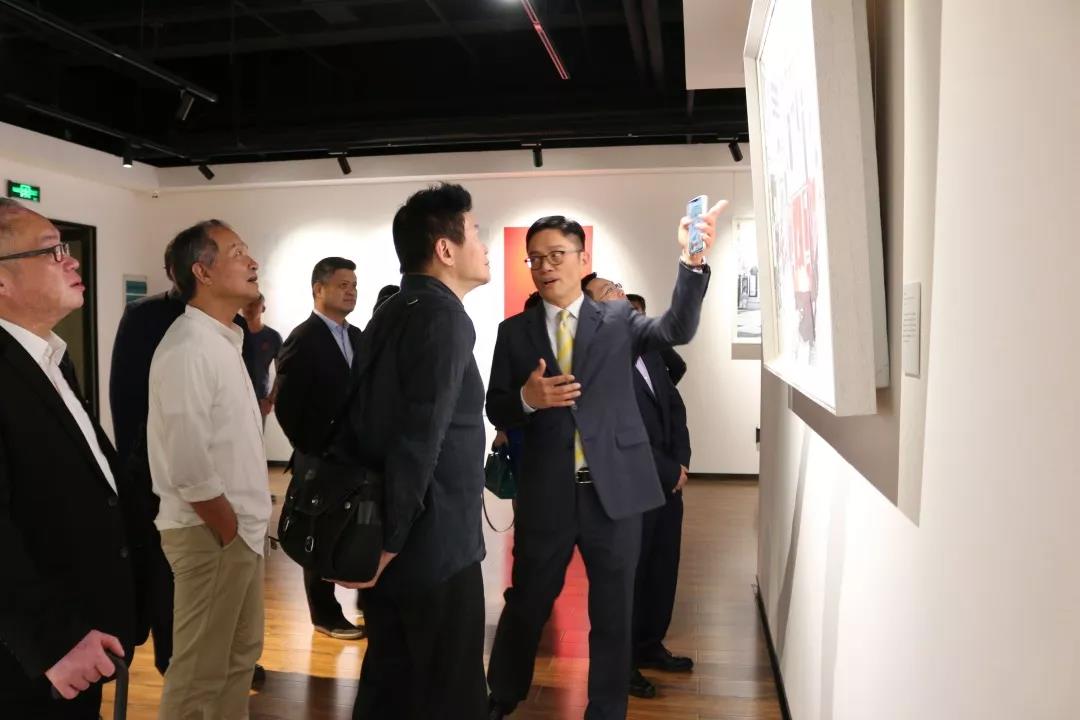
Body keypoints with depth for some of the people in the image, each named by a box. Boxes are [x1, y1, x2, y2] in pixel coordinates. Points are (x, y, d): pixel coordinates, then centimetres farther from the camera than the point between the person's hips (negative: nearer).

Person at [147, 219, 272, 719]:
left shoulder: (223, 340, 11)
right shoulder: (189, 348, -19)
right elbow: (189, 466, -24)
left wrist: (245, 525, 11)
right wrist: (230, 532, -14)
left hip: (242, 527, 9)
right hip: (211, 533, -9)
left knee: (241, 653, 20)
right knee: (200, 672, 6)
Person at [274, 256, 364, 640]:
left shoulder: (357, 336, 10)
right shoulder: (303, 339, -12)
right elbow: (286, 407, -15)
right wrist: (312, 452, -12)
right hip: (322, 459, -6)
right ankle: (326, 615, 21)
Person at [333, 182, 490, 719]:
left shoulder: (389, 314, 10)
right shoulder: (444, 319, -17)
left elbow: (365, 419, 12)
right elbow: (419, 443, -24)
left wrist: (376, 531, 15)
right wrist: (389, 540, -15)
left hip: (393, 541, 9)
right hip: (432, 544, -8)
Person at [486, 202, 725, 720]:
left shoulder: (619, 320, 2)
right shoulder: (514, 331, 4)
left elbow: (678, 329, -16)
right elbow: (496, 411, 2)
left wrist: (693, 261, -31)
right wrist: (527, 398, -20)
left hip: (614, 490, 0)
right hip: (545, 493, 1)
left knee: (613, 615, 13)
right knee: (525, 606, 16)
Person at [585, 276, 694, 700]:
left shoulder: (647, 350, 11)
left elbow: (674, 406, 12)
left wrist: (681, 462, -1)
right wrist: (669, 471, -11)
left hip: (668, 483, 7)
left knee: (663, 571, 16)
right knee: (628, 575, 7)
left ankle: (649, 646, 36)